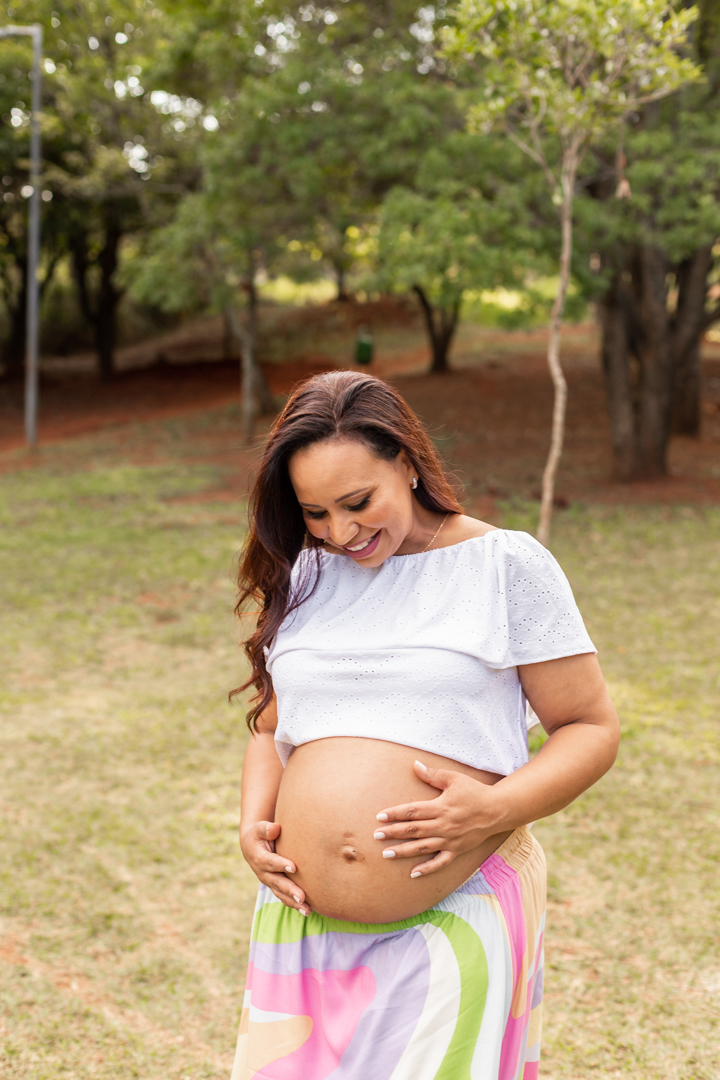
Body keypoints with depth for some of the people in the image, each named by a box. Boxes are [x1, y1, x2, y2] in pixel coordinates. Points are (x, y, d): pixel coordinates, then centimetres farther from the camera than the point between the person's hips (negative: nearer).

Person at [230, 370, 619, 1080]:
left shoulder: (506, 565, -2)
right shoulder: (302, 576, 11)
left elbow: (592, 728, -1)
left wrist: (499, 808, -17)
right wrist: (253, 824, 2)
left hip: (459, 921, -4)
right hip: (307, 923, 4)